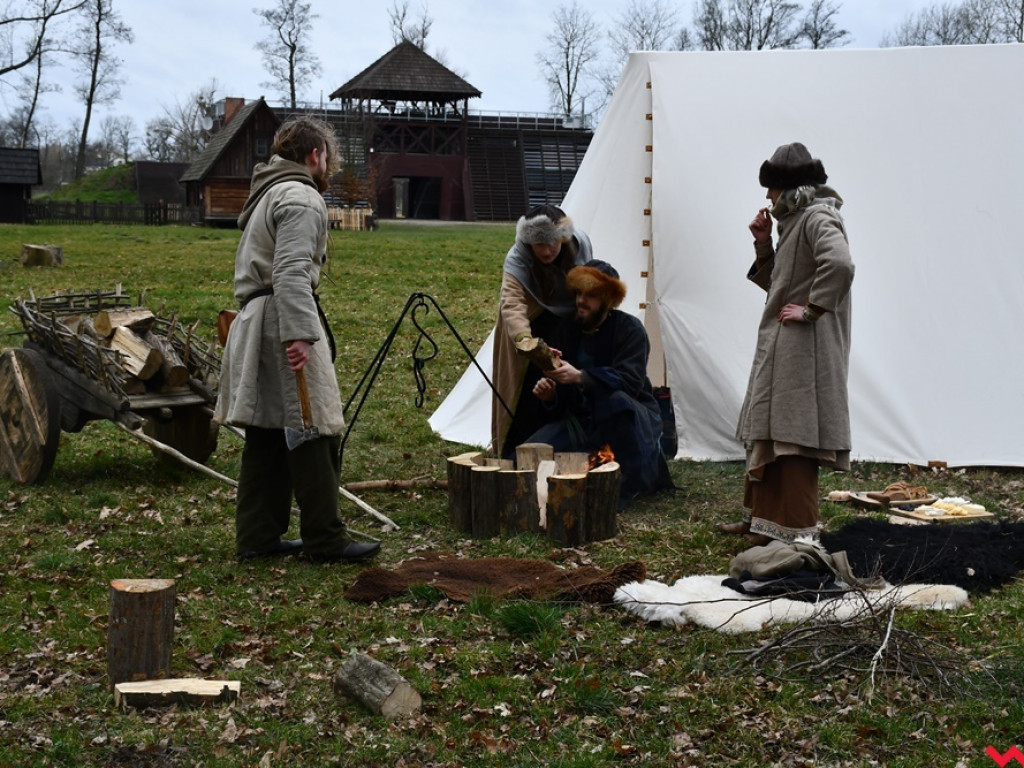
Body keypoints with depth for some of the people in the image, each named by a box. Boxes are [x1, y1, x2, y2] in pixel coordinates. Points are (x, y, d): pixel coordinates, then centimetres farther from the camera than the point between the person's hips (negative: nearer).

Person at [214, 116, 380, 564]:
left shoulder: (267, 193, 24)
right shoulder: (300, 197, -9)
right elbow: (291, 272, -21)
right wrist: (300, 335, -27)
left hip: (255, 321, 10)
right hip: (282, 322, -10)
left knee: (268, 435, 11)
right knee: (312, 432, -6)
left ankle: (257, 537, 14)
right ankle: (325, 540, -3)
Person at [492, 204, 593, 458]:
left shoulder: (581, 245, -20)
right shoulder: (517, 260, -32)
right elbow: (512, 305, -49)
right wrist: (525, 341, -65)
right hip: (534, 327, -4)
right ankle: (515, 452, -1)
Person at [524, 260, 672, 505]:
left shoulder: (629, 329, -11)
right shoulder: (564, 331, 4)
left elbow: (629, 381, -26)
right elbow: (561, 403, 7)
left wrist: (580, 377, -37)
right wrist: (549, 396, -19)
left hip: (631, 419, -4)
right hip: (583, 421, 4)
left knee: (615, 399, -40)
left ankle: (627, 487, -24)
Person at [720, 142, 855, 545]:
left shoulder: (818, 218, -13)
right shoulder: (796, 220, 17)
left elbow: (840, 265, -32)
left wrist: (811, 310, -24)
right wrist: (763, 243, 9)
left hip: (804, 350, -10)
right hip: (779, 349, 10)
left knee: (792, 436, -7)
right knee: (768, 432, 15)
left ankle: (796, 530, -1)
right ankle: (762, 517, 25)